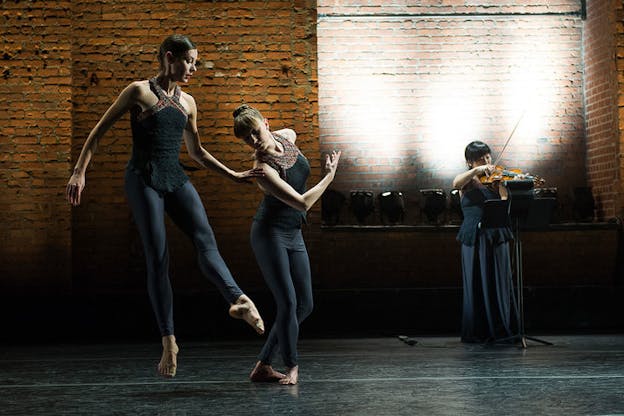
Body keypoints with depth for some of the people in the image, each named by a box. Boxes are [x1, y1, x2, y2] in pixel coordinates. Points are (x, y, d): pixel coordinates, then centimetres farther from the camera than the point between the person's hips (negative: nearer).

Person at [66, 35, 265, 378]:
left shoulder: (187, 102, 16)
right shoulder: (138, 92, 0)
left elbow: (196, 151, 26)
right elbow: (98, 132, 2)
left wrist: (234, 175, 22)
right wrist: (79, 172, -6)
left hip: (176, 178, 5)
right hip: (144, 179, -5)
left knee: (205, 240, -20)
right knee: (158, 259, -9)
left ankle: (238, 301, -40)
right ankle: (168, 340, -7)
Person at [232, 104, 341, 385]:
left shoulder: (288, 137, -3)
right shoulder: (263, 170, -24)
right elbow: (303, 203, -23)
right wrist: (330, 175, -15)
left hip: (293, 234, 8)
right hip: (270, 233, -8)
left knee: (304, 305, 6)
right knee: (287, 303, -13)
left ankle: (263, 366, 13)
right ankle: (291, 365, 8)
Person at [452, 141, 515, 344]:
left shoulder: (497, 180, 9)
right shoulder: (467, 182, 8)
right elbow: (456, 183, -17)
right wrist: (477, 170, -28)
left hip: (496, 238, 1)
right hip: (474, 239, -1)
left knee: (498, 284, 0)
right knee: (476, 285, 1)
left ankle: (499, 330, 6)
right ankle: (476, 332, 8)